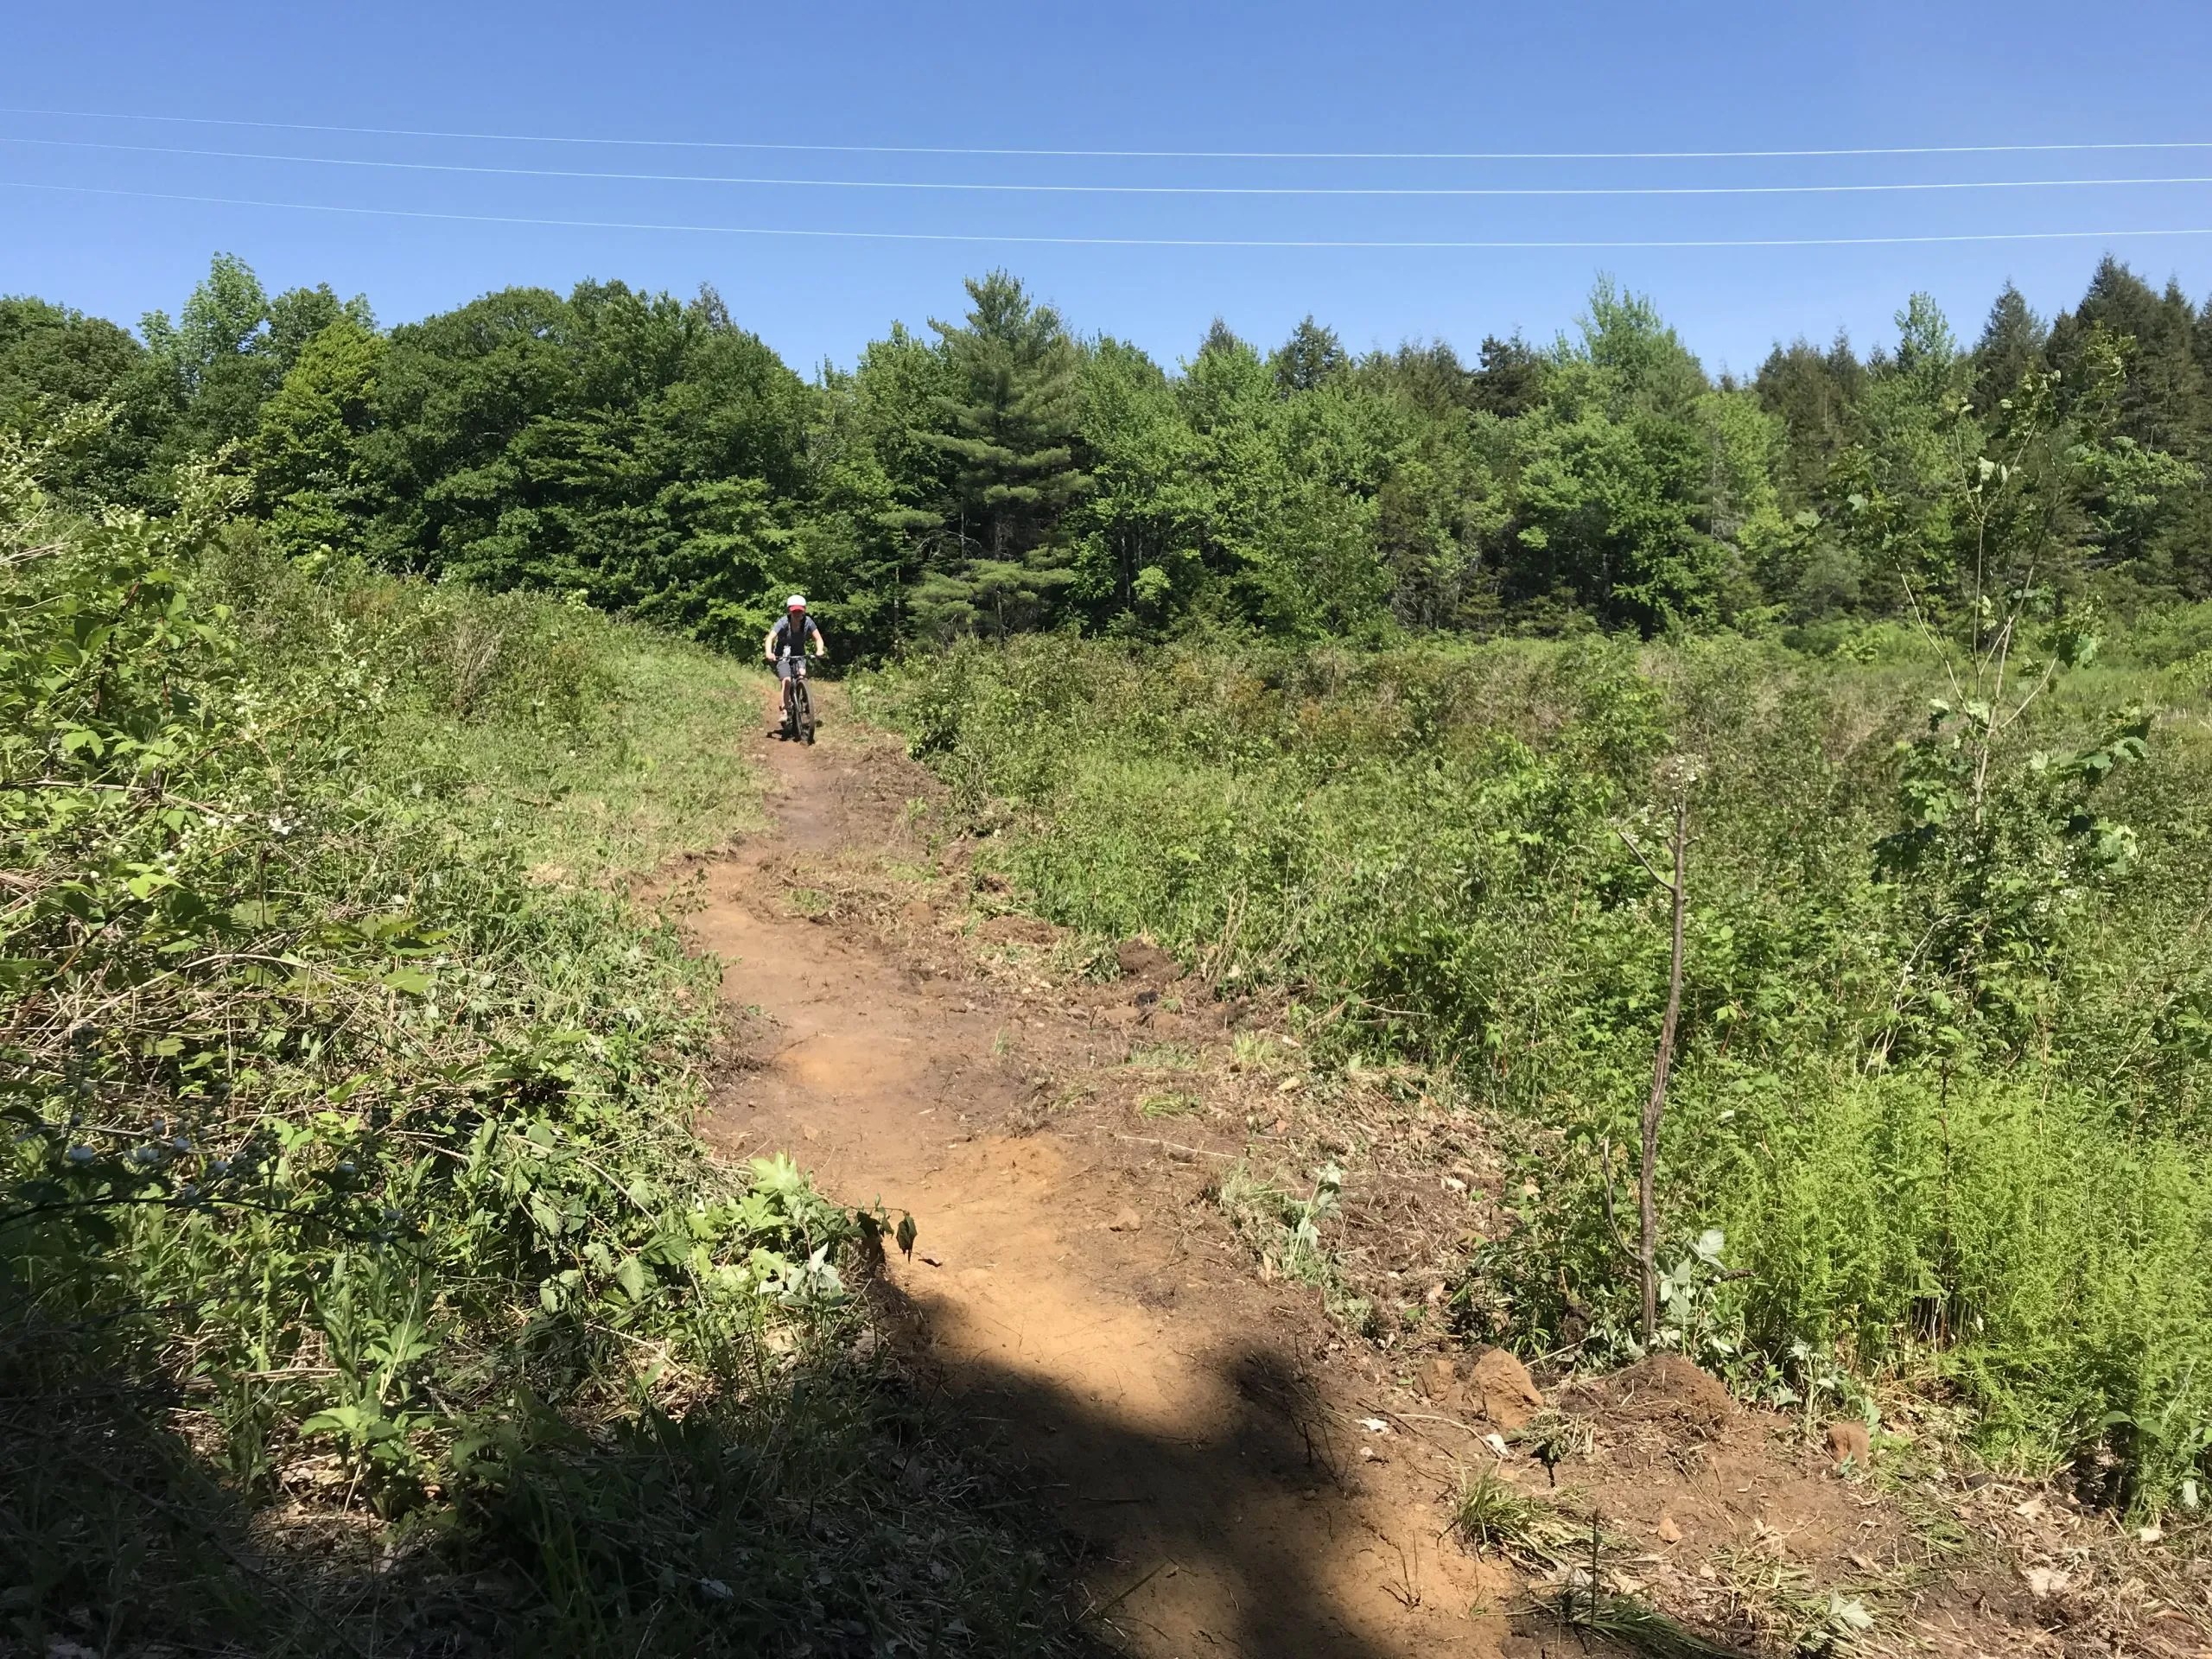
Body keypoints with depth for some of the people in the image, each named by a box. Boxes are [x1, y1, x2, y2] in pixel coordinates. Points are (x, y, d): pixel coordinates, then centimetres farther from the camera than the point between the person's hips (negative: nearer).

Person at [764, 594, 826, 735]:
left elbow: (818, 638, -16)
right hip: (783, 655, -3)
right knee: (786, 680, -25)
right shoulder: (783, 622, -22)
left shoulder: (807, 621, -15)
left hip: (799, 654, 3)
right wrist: (769, 653, -50)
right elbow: (770, 638, -32)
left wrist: (819, 650, -37)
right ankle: (784, 711, -19)